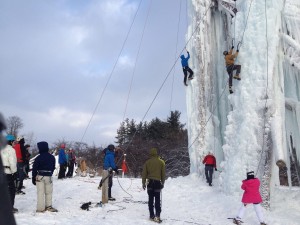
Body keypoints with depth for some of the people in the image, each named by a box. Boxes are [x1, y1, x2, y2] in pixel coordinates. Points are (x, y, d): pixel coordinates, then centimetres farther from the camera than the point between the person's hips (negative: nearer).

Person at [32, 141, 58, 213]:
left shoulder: (38, 158, -10)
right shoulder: (52, 157, 2)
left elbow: (34, 169, -6)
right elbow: (53, 167, 8)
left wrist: (33, 178, 2)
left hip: (40, 176, -3)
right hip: (49, 176, 3)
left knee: (40, 193, 2)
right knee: (48, 192, 14)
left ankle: (40, 208, 4)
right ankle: (48, 206, 19)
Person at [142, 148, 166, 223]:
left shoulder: (147, 162, 1)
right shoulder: (161, 162, 0)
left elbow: (144, 173, 2)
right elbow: (163, 174, 3)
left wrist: (143, 183, 10)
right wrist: (162, 183, 13)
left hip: (150, 182, 1)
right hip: (158, 182, -1)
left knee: (150, 200, 9)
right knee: (157, 200, 1)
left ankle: (152, 216, 10)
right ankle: (157, 215, -10)